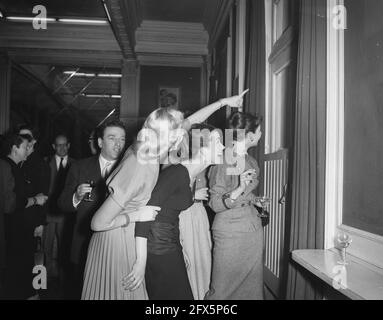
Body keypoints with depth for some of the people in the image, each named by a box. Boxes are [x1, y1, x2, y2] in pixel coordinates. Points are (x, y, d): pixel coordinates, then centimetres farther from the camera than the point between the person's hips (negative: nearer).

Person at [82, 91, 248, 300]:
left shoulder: (144, 149, -11)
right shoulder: (139, 172, -34)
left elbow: (191, 121, 2)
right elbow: (98, 223, -29)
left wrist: (224, 102, 8)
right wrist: (137, 215, -19)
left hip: (129, 235, 8)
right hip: (117, 238, -8)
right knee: (117, 291, 10)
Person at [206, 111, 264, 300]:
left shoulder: (249, 161, 8)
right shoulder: (223, 160, -15)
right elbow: (215, 204, -17)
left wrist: (256, 201, 11)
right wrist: (239, 190, -29)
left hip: (253, 227, 7)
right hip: (230, 230, -7)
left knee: (252, 286, 13)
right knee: (222, 290, 3)